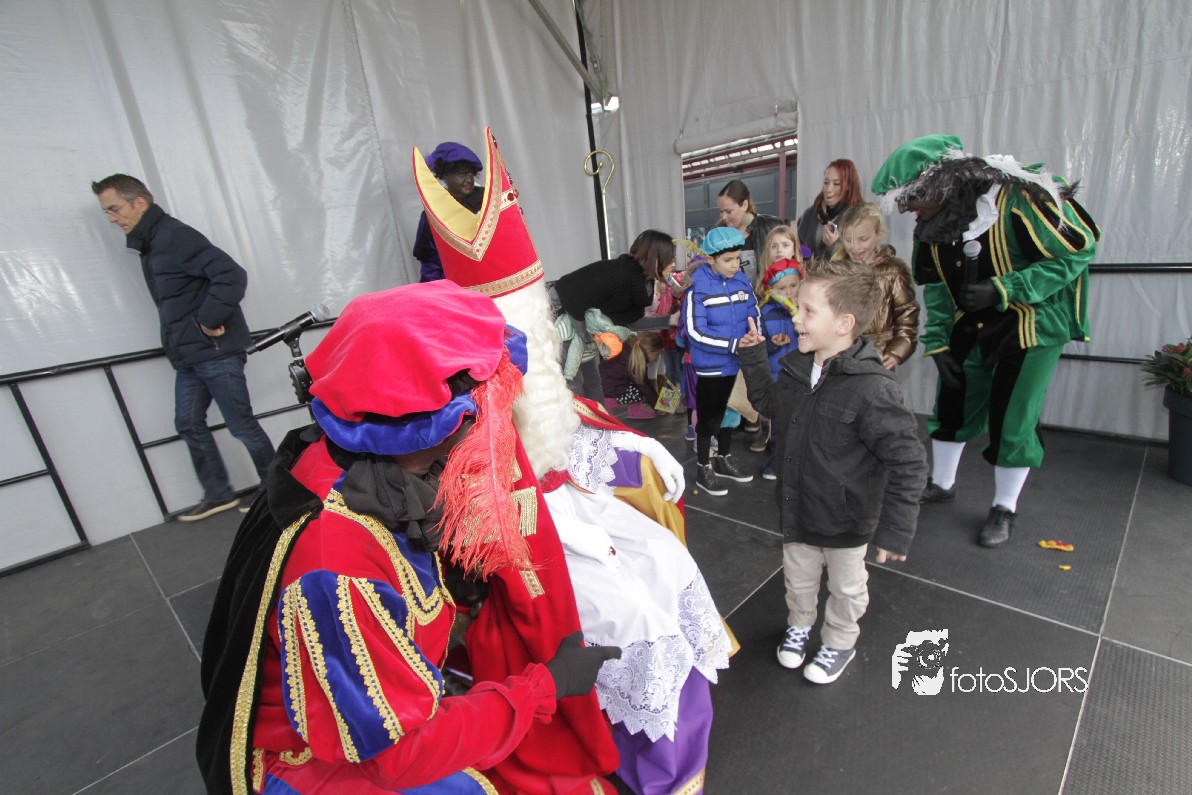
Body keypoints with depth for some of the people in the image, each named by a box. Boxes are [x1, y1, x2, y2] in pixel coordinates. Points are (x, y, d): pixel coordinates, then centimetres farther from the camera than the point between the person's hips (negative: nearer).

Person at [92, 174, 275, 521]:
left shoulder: (175, 235, -14)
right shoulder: (149, 246, 17)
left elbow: (232, 275, -26)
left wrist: (208, 320, -20)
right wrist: (177, 343, 12)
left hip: (216, 352, -10)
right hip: (188, 356, 10)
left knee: (241, 424, 0)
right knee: (189, 424, 12)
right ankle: (218, 494, 23)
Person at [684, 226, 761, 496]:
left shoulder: (742, 281, -1)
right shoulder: (697, 286, -18)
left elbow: (755, 315, 7)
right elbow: (695, 332, -21)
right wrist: (734, 344, -24)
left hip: (737, 364, 6)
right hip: (710, 367, -6)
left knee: (730, 412, 21)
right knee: (708, 418, 8)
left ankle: (724, 460, 41)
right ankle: (703, 470, 26)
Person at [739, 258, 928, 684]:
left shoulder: (870, 388, -30)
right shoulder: (796, 368, -8)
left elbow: (908, 462, -24)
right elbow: (770, 404, 14)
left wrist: (895, 530, -21)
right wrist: (754, 358, 3)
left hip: (846, 521, -5)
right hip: (797, 509, 6)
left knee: (845, 587, 23)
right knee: (798, 577, 26)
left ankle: (839, 641, 49)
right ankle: (799, 624, 54)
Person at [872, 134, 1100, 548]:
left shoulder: (1020, 200, -25)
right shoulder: (932, 223, -6)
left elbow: (1078, 251, -18)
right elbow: (935, 286, 2)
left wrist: (1000, 290, -28)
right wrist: (938, 343, -2)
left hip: (1033, 323, -5)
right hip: (972, 325, 6)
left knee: (1012, 417, -2)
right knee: (953, 403, 10)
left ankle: (1004, 509, 17)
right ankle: (942, 484, 29)